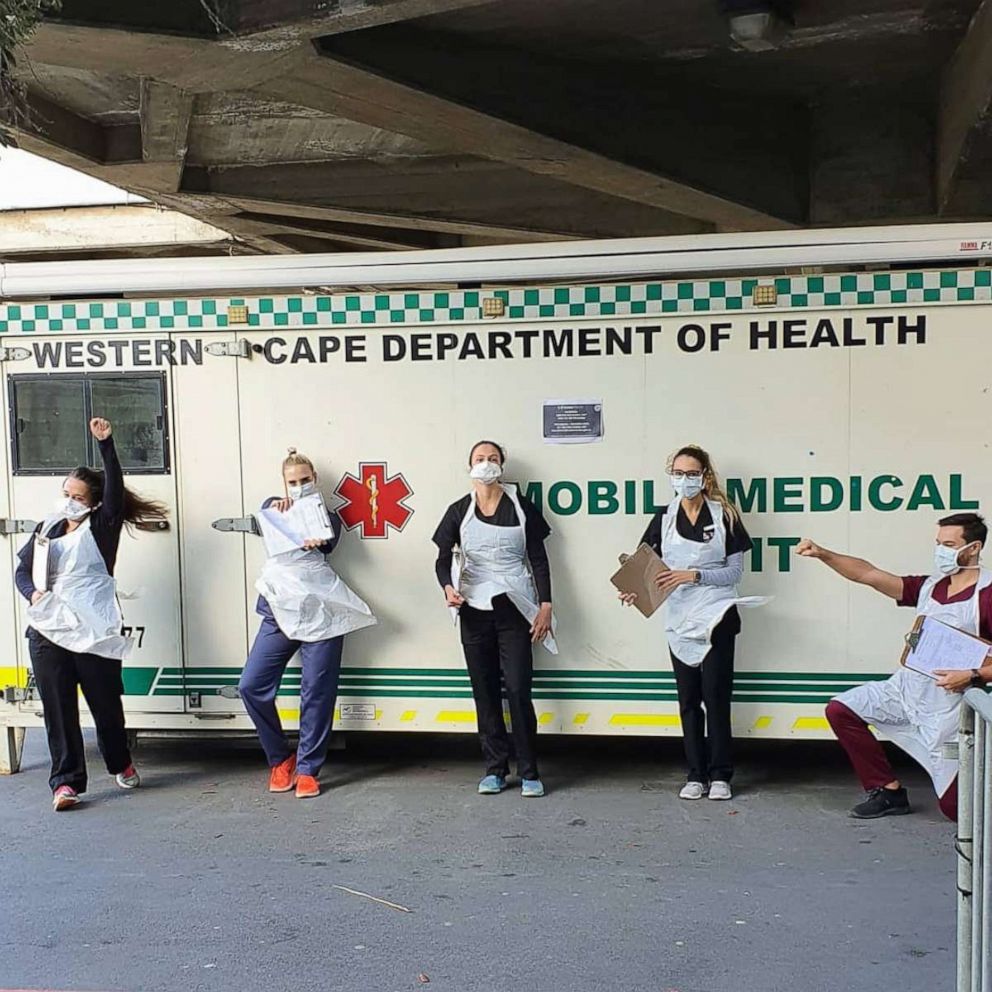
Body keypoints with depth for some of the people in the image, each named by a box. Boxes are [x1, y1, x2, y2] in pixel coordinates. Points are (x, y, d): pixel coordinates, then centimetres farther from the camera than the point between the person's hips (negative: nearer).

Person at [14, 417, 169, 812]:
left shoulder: (101, 528, 1)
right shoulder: (47, 529, 13)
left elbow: (116, 488, -13)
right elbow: (22, 571, 13)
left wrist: (106, 443, -23)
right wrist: (34, 593, -10)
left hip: (94, 631, -3)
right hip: (48, 632, 3)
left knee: (107, 705, 8)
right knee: (58, 710, 2)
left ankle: (120, 764, 31)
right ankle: (66, 780, 9)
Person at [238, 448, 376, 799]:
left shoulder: (327, 517, 13)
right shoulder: (273, 506, 17)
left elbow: (327, 544, -9)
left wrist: (315, 541, -34)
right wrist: (277, 511, -30)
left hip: (319, 611, -2)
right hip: (279, 612, 2)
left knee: (317, 691, -3)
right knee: (252, 685, -6)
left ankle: (306, 769, 10)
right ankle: (280, 758, 13)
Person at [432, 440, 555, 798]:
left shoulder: (520, 507, 2)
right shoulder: (459, 511, 6)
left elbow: (539, 559, 2)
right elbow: (443, 558, 2)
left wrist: (545, 605, -5)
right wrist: (448, 587, -19)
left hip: (514, 608, -2)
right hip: (474, 611, 2)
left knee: (518, 689, -7)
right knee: (485, 690, 7)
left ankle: (529, 772, 3)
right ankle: (495, 769, 17)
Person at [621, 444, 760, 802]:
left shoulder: (724, 516, -2)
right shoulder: (664, 518, 6)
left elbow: (735, 571, -5)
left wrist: (693, 575, -17)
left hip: (716, 618, -3)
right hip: (679, 620, 3)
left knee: (715, 696, -2)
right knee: (688, 700, 8)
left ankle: (720, 775, 9)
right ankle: (696, 775, 17)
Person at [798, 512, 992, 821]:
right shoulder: (929, 587, 7)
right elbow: (869, 574, 0)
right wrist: (823, 554, -10)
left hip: (948, 704, -7)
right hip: (906, 687, 7)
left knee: (956, 806, -5)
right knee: (840, 710, -2)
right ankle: (888, 791, 8)